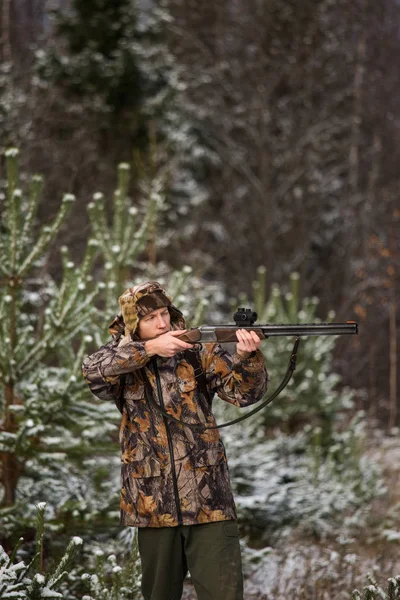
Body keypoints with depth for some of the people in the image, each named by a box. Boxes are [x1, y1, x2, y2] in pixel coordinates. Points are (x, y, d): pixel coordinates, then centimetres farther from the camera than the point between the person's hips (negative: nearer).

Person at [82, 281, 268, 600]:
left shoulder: (198, 350, 2)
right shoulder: (123, 356, 4)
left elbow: (245, 392, -5)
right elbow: (93, 370, -17)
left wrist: (247, 356, -26)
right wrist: (150, 348, -24)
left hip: (208, 499, -1)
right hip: (152, 502, 1)